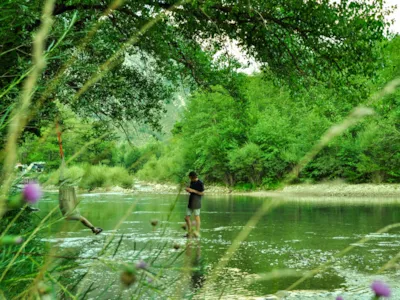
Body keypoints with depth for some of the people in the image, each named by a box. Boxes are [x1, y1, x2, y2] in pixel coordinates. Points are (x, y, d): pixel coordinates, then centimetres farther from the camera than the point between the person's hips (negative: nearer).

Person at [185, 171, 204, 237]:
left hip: (196, 202, -8)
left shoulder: (200, 183, -10)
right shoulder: (192, 182, 13)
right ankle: (189, 233, 17)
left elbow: (202, 193, -11)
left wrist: (193, 190, -17)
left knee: (197, 217, -7)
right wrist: (188, 190, 0)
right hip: (190, 202, 8)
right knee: (187, 218, 7)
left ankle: (197, 232, -3)